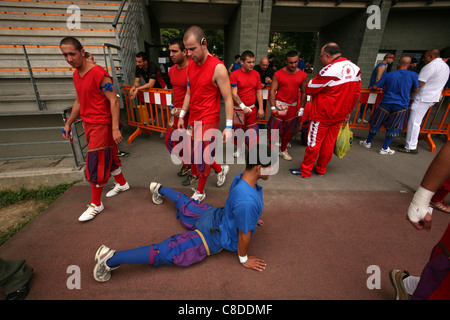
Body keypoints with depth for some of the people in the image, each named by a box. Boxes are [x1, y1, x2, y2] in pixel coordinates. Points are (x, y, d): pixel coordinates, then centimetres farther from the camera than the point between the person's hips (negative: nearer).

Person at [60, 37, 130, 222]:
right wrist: (68, 123, 22)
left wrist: (115, 128, -25)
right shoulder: (76, 75, 12)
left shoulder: (98, 73, -15)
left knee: (95, 163, -4)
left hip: (101, 124, -8)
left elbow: (114, 101, -19)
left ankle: (96, 205, 9)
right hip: (87, 123, 8)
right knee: (108, 156, 18)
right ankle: (122, 184, 38)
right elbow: (79, 101, 21)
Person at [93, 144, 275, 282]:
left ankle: (159, 189, 55)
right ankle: (112, 258, -7)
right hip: (215, 235, -8)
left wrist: (250, 218, 24)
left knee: (187, 206, 32)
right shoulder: (247, 202, -39)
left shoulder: (242, 177, -11)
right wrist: (244, 259, -5)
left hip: (216, 214, 8)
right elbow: (244, 235, -23)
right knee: (168, 252, -7)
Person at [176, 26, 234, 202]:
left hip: (208, 121, -7)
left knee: (200, 157, -1)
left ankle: (200, 192, 22)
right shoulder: (191, 66, 8)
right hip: (193, 119, 7)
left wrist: (228, 127, -17)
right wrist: (182, 116, 18)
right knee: (197, 154, 14)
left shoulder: (218, 68, -14)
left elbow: (228, 99, -13)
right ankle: (221, 169, 41)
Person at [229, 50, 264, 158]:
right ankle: (240, 149, 34)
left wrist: (260, 108, 2)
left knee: (252, 130, 3)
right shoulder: (234, 74, -9)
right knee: (239, 129, 11)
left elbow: (259, 92, 9)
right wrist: (243, 107, -23)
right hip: (238, 109, -2)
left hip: (252, 108, 3)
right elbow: (234, 93, -14)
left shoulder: (256, 74, 5)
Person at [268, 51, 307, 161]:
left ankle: (283, 150, 28)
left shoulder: (302, 75, 3)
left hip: (293, 106, 3)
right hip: (279, 105, -3)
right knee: (275, 128, -4)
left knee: (289, 130, 10)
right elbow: (272, 91, -6)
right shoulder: (278, 74, -6)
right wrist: (273, 107, -13)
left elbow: (303, 92, 8)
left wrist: (302, 108, 3)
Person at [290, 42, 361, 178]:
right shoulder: (355, 69, 4)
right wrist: (348, 111, 19)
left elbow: (309, 89, -12)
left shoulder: (329, 71, -20)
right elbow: (356, 93, 10)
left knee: (314, 143, 3)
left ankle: (305, 171, 15)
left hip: (322, 115, -7)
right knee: (329, 142, 15)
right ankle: (321, 169, 29)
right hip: (340, 115, 7)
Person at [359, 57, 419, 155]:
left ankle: (368, 142, 24)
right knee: (393, 128, 8)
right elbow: (416, 90, 4)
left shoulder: (389, 75, 2)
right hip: (401, 106, 0)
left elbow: (375, 87, 3)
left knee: (376, 124, 12)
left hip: (386, 104, 1)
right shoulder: (413, 75, -1)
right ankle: (384, 148, 12)